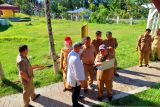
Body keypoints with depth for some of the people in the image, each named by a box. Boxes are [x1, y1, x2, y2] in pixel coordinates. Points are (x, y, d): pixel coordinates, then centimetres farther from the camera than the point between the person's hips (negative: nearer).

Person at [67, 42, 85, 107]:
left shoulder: (71, 53, -6)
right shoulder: (75, 58, -37)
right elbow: (77, 70, -29)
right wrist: (80, 79, -17)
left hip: (72, 75, 9)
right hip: (75, 78, -9)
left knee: (75, 89, 32)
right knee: (76, 90, 14)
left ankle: (77, 96, 58)